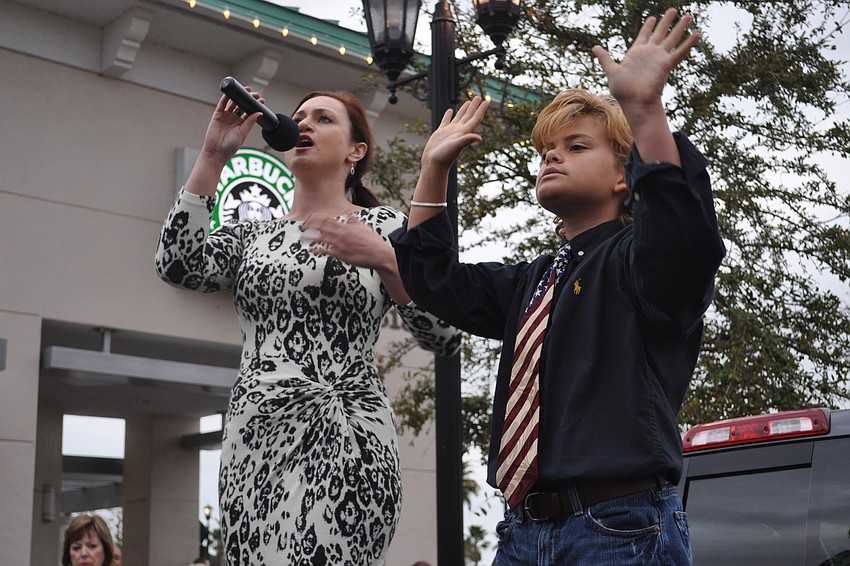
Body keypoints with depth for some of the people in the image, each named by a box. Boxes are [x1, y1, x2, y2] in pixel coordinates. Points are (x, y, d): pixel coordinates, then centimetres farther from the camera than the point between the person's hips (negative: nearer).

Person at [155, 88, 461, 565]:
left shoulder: (382, 225, 8)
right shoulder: (252, 237, 17)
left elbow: (445, 338, 1)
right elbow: (178, 265, -2)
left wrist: (385, 259, -14)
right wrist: (214, 156, 1)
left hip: (346, 441, -4)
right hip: (255, 439, 4)